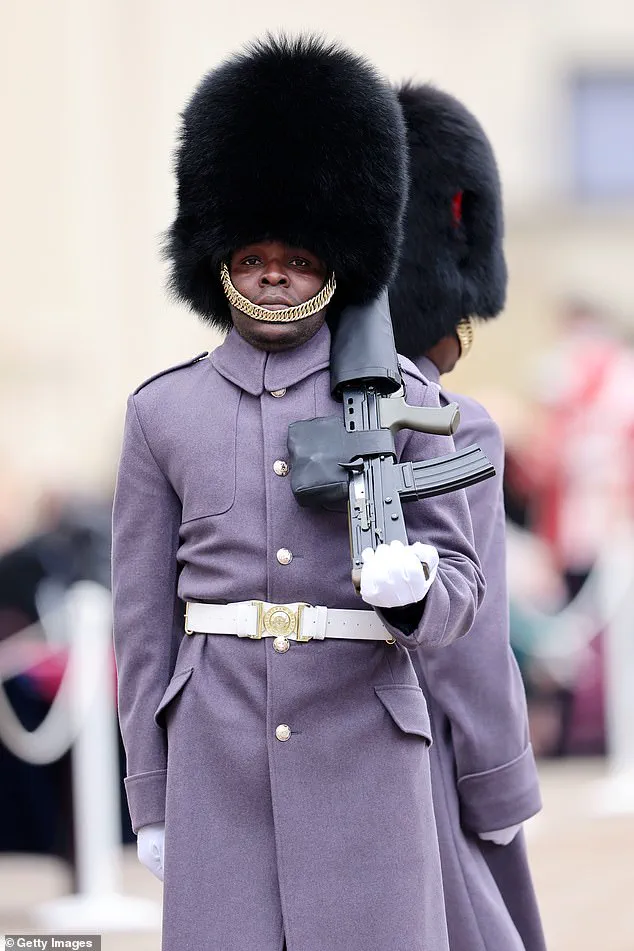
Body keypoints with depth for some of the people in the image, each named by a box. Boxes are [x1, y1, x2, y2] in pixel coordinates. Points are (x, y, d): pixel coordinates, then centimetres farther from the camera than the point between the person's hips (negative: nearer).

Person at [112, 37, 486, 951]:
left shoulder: (403, 401, 3)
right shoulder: (163, 411, 6)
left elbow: (459, 589, 2)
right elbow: (146, 618, 7)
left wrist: (410, 586, -23)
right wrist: (151, 797, 5)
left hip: (365, 760, -1)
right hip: (219, 762, 1)